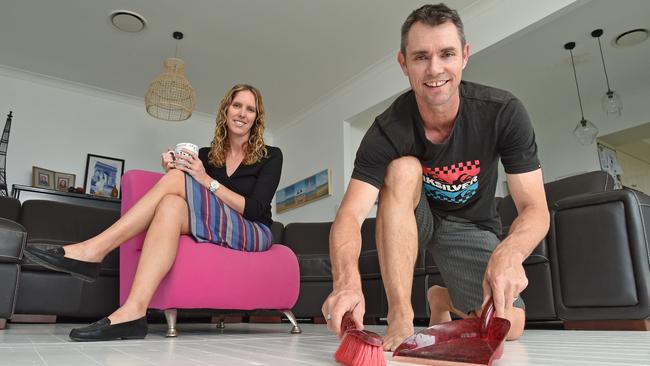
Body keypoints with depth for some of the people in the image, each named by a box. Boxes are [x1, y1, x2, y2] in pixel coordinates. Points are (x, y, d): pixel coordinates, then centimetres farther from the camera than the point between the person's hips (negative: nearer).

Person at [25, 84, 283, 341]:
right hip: (213, 236, 4)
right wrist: (172, 171, -10)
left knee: (176, 179, -23)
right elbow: (190, 204, 8)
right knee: (172, 205, -28)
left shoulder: (270, 156, 3)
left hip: (254, 235, -4)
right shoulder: (206, 155, 14)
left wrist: (206, 180, -15)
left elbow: (255, 210, -8)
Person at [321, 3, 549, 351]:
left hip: (472, 224, 2)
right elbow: (350, 214, -36)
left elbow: (535, 209, -25)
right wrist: (347, 280, -58)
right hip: (413, 215, -1)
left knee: (507, 326, -14)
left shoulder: (503, 111, -24)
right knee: (403, 168, -33)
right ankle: (400, 314, -28)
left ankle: (442, 299, 21)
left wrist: (509, 252, -49)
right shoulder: (388, 131, -28)